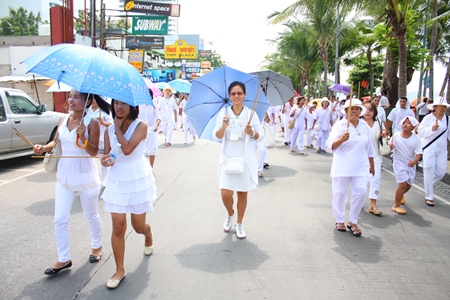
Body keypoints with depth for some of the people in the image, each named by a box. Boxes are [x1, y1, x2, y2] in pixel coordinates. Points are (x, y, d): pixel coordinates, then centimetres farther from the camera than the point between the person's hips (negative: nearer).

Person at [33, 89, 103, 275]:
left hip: (86, 178, -5)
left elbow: (94, 152, -15)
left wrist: (83, 138, -31)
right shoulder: (63, 120, 1)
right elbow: (56, 142, 12)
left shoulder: (91, 123, -15)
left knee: (92, 217, 14)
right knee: (60, 220, 6)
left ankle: (96, 247, 38)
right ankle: (63, 259, 21)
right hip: (64, 177, 5)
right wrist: (44, 148, -7)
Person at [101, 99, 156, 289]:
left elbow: (127, 149, -26)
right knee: (118, 227, 1)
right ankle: (119, 269, 16)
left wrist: (118, 128, -15)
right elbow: (106, 155, 5)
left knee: (138, 226, 8)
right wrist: (105, 161, -18)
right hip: (117, 181, 3)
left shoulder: (141, 126, -12)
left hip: (138, 180, -3)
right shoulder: (109, 130, 2)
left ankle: (149, 235, 46)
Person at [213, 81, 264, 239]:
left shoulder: (251, 113, -2)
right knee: (226, 194, -7)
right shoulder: (223, 113, -1)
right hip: (227, 158, 0)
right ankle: (230, 214, 27)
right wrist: (223, 127, -21)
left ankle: (239, 224, 28)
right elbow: (215, 137, -2)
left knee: (242, 193, 8)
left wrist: (252, 133, -20)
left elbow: (261, 136, 1)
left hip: (245, 159, 0)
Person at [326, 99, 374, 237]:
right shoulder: (340, 125, -5)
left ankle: (353, 222, 13)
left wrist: (372, 165, 20)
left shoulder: (365, 126, 9)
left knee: (361, 192, -4)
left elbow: (369, 148, 16)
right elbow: (330, 145, -12)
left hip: (360, 167, 4)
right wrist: (342, 139, -31)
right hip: (342, 166, -3)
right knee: (340, 193, 3)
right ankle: (339, 220, 23)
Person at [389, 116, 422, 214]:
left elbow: (419, 153, -11)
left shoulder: (416, 139, -9)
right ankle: (396, 206, -1)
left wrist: (415, 161, -31)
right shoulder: (396, 136, -8)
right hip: (399, 163, -3)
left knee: (408, 185, 17)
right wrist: (390, 145, -19)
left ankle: (400, 195, 50)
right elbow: (390, 146, 6)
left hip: (410, 164, 3)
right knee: (403, 184, -13)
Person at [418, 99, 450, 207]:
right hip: (428, 149, -4)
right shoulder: (428, 118, -5)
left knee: (440, 172, 4)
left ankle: (428, 186, 33)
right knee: (429, 173, -2)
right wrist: (431, 129, -26)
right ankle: (428, 197, 8)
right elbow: (421, 131, -11)